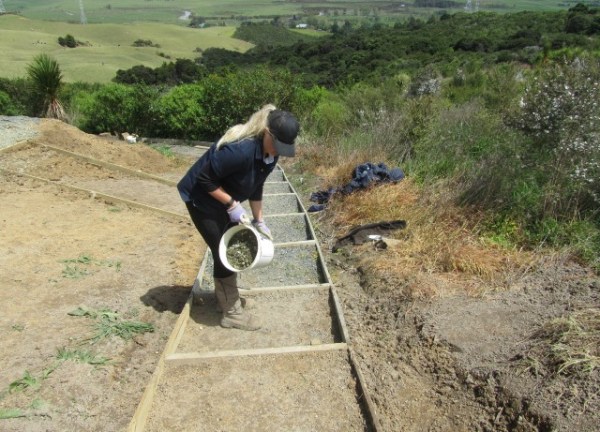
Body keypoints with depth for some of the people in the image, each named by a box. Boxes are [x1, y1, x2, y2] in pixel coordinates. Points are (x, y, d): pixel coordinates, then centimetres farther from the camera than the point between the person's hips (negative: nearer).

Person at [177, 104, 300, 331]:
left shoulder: (270, 153, -8)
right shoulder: (240, 149, -36)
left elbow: (256, 187, 4)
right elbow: (205, 179, -28)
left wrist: (259, 221, 5)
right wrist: (232, 204, -27)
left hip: (223, 199, 9)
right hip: (202, 199, -8)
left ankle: (224, 295, 36)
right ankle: (232, 312, 10)